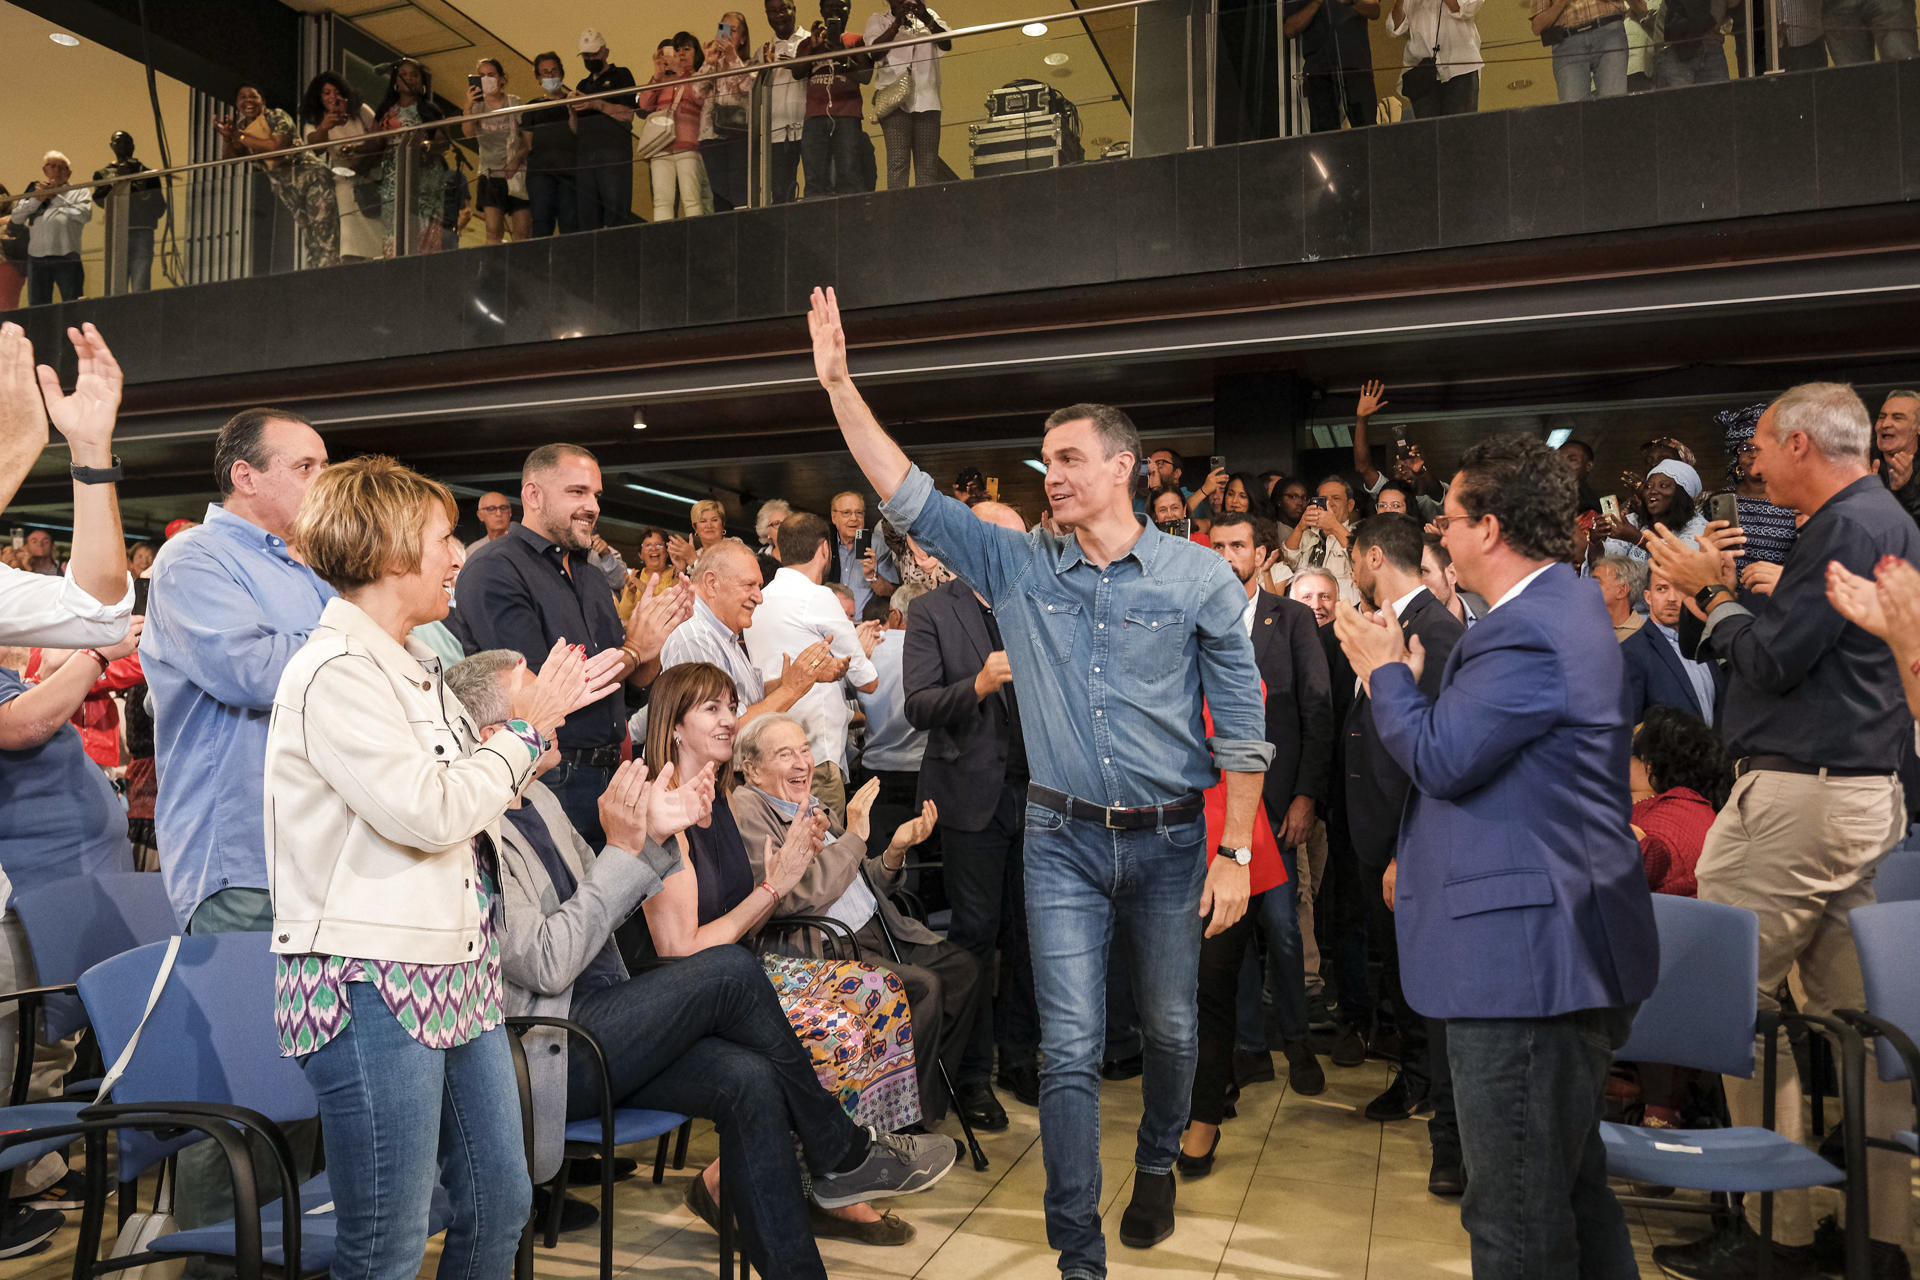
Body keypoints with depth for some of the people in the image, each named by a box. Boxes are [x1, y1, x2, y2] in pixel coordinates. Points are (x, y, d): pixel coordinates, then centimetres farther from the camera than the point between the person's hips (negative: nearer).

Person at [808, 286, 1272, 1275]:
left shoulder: (1200, 577, -5)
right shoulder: (1020, 569, 0)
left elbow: (1242, 725, -3)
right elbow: (907, 497, -5)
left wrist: (1235, 852, -6)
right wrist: (840, 384, -11)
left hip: (1170, 838, 0)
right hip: (1062, 836, 1)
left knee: (1170, 1027, 16)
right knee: (1070, 1046, 1)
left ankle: (1157, 1167, 46)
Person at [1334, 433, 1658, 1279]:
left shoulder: (1529, 632, -22)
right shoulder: (1562, 606, 13)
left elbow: (1441, 759, -21)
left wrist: (1386, 670, -7)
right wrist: (1403, 678, 11)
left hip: (1526, 953, -11)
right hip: (1565, 947, 12)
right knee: (1573, 1191, 25)